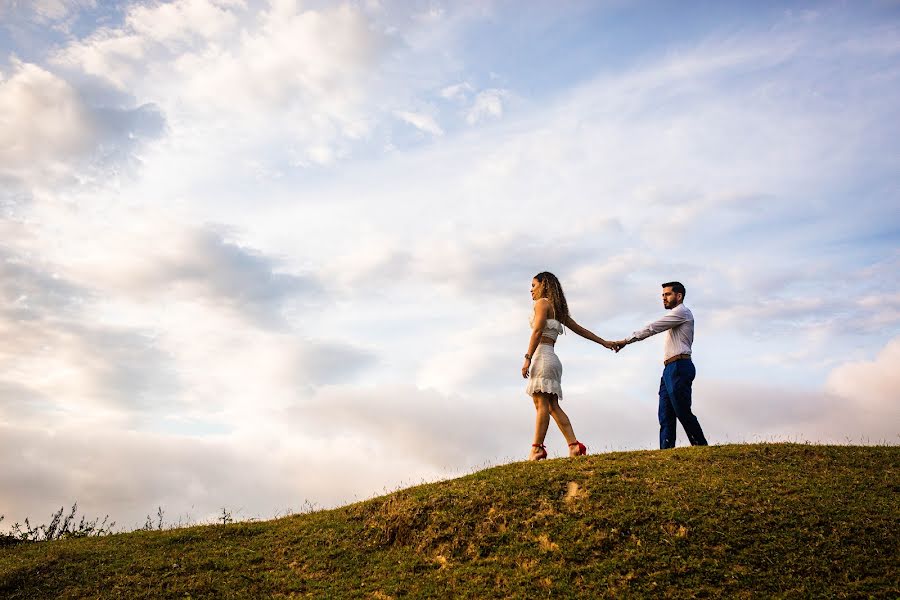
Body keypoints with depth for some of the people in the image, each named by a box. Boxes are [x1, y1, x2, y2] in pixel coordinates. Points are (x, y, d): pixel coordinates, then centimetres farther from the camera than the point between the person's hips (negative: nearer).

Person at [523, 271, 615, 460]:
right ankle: (574, 445, 2)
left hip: (541, 355, -9)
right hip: (551, 358, 9)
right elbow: (579, 329, 29)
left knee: (541, 404, -13)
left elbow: (537, 331, -13)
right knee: (553, 407, 7)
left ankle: (537, 449, -15)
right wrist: (603, 342, 38)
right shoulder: (558, 308, 24)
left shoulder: (541, 303, -1)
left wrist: (527, 358, -19)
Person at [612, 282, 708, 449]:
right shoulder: (676, 316, 27)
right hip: (670, 369, 10)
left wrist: (626, 341, -9)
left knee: (683, 412, -9)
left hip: (679, 367, -10)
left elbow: (652, 328, -10)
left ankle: (702, 448, -3)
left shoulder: (682, 312, -2)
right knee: (666, 415, 1)